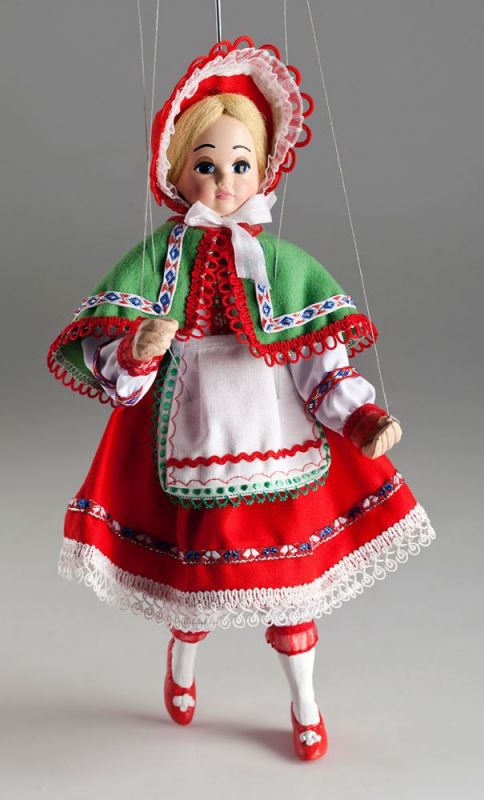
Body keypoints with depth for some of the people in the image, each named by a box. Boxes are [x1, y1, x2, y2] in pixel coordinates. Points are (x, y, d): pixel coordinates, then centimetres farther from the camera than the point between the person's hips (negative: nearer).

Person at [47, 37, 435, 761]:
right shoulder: (158, 255, -4)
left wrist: (362, 417, -15)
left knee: (291, 578, 11)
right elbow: (104, 353, -9)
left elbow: (324, 359, -3)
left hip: (278, 448, 1)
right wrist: (135, 351, -30)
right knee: (193, 568, 17)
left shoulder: (282, 260, -2)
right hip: (194, 448, 0)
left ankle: (305, 706, 36)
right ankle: (181, 672, 51)